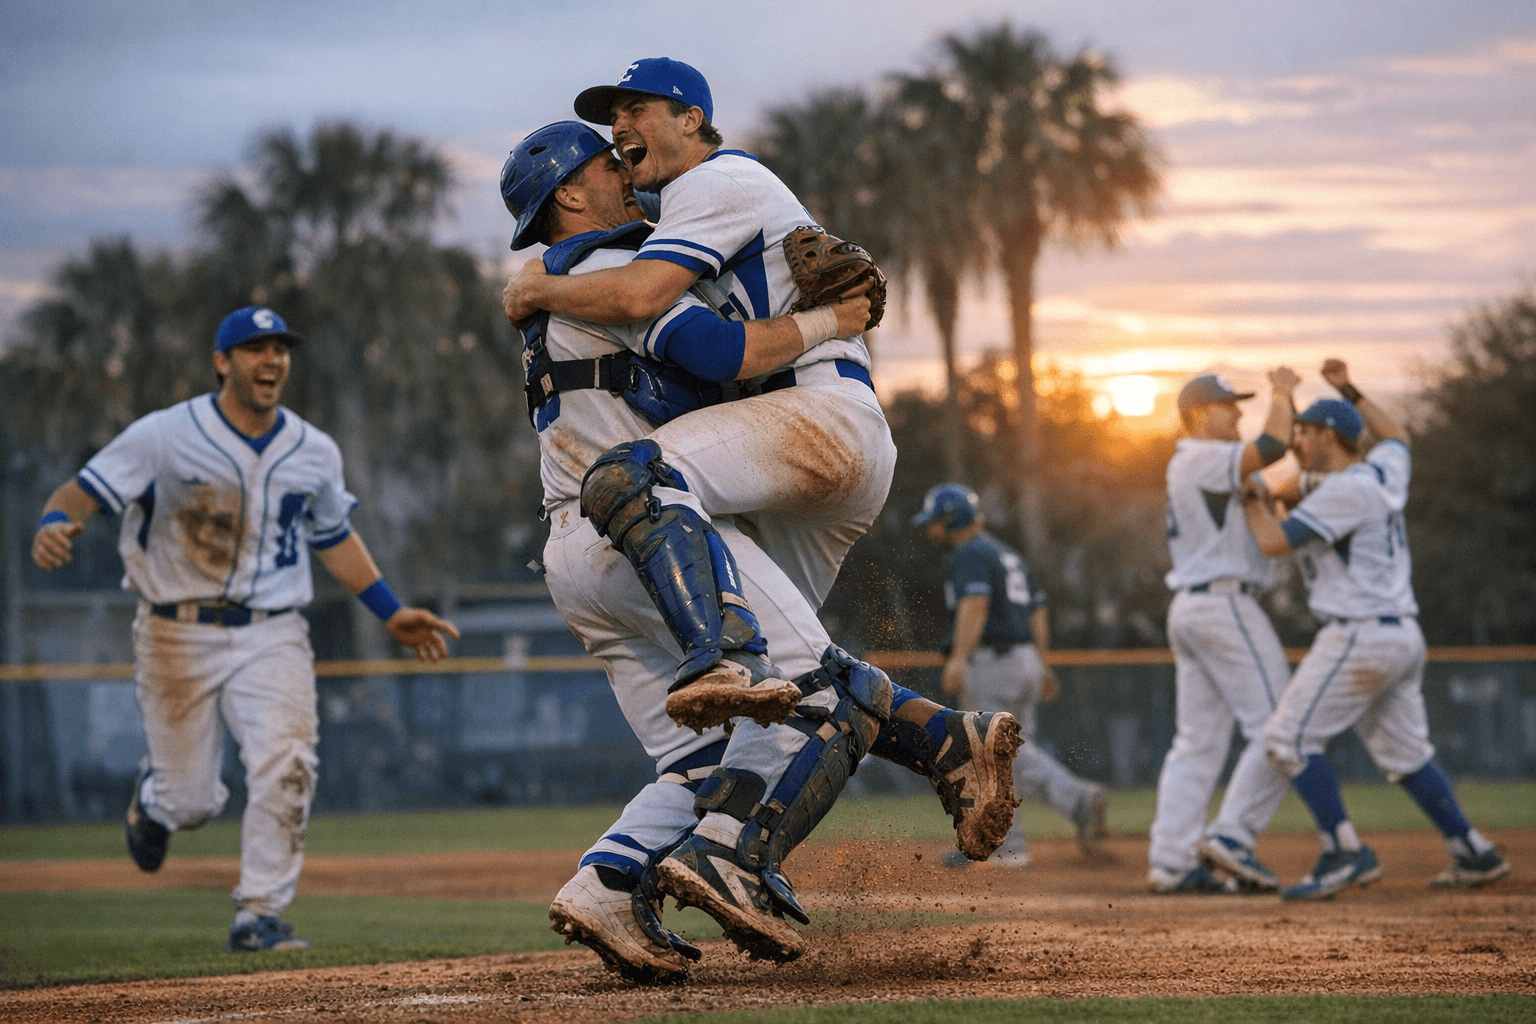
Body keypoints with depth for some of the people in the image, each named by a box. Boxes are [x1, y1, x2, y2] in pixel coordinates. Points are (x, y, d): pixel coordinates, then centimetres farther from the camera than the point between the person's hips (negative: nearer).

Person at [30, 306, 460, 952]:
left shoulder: (315, 454, 7)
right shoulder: (164, 437, -6)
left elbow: (334, 539, 22)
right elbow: (85, 492, -10)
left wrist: (390, 613, 18)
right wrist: (54, 525, -33)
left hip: (272, 638, 2)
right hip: (179, 636, -2)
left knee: (286, 770, -20)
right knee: (191, 802, 2)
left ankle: (259, 918, -9)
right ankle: (154, 796, 40)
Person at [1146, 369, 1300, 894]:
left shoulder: (1185, 466, 20)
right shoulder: (1206, 458, -10)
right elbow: (1271, 447, -24)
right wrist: (1281, 392, -6)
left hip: (1189, 609, 10)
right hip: (1225, 603, -10)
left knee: (1198, 742, 7)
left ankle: (1170, 861, 1)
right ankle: (1232, 835, -14)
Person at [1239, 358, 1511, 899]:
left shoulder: (1346, 489, -14)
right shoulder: (1382, 472, 11)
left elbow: (1275, 541, -18)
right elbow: (1397, 436, 36)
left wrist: (1250, 497, -1)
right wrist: (1350, 391, 29)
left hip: (1360, 636, -10)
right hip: (1404, 637, 10)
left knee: (1290, 737, -7)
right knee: (1404, 754, 16)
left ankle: (1346, 854, -13)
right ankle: (1475, 855, 16)